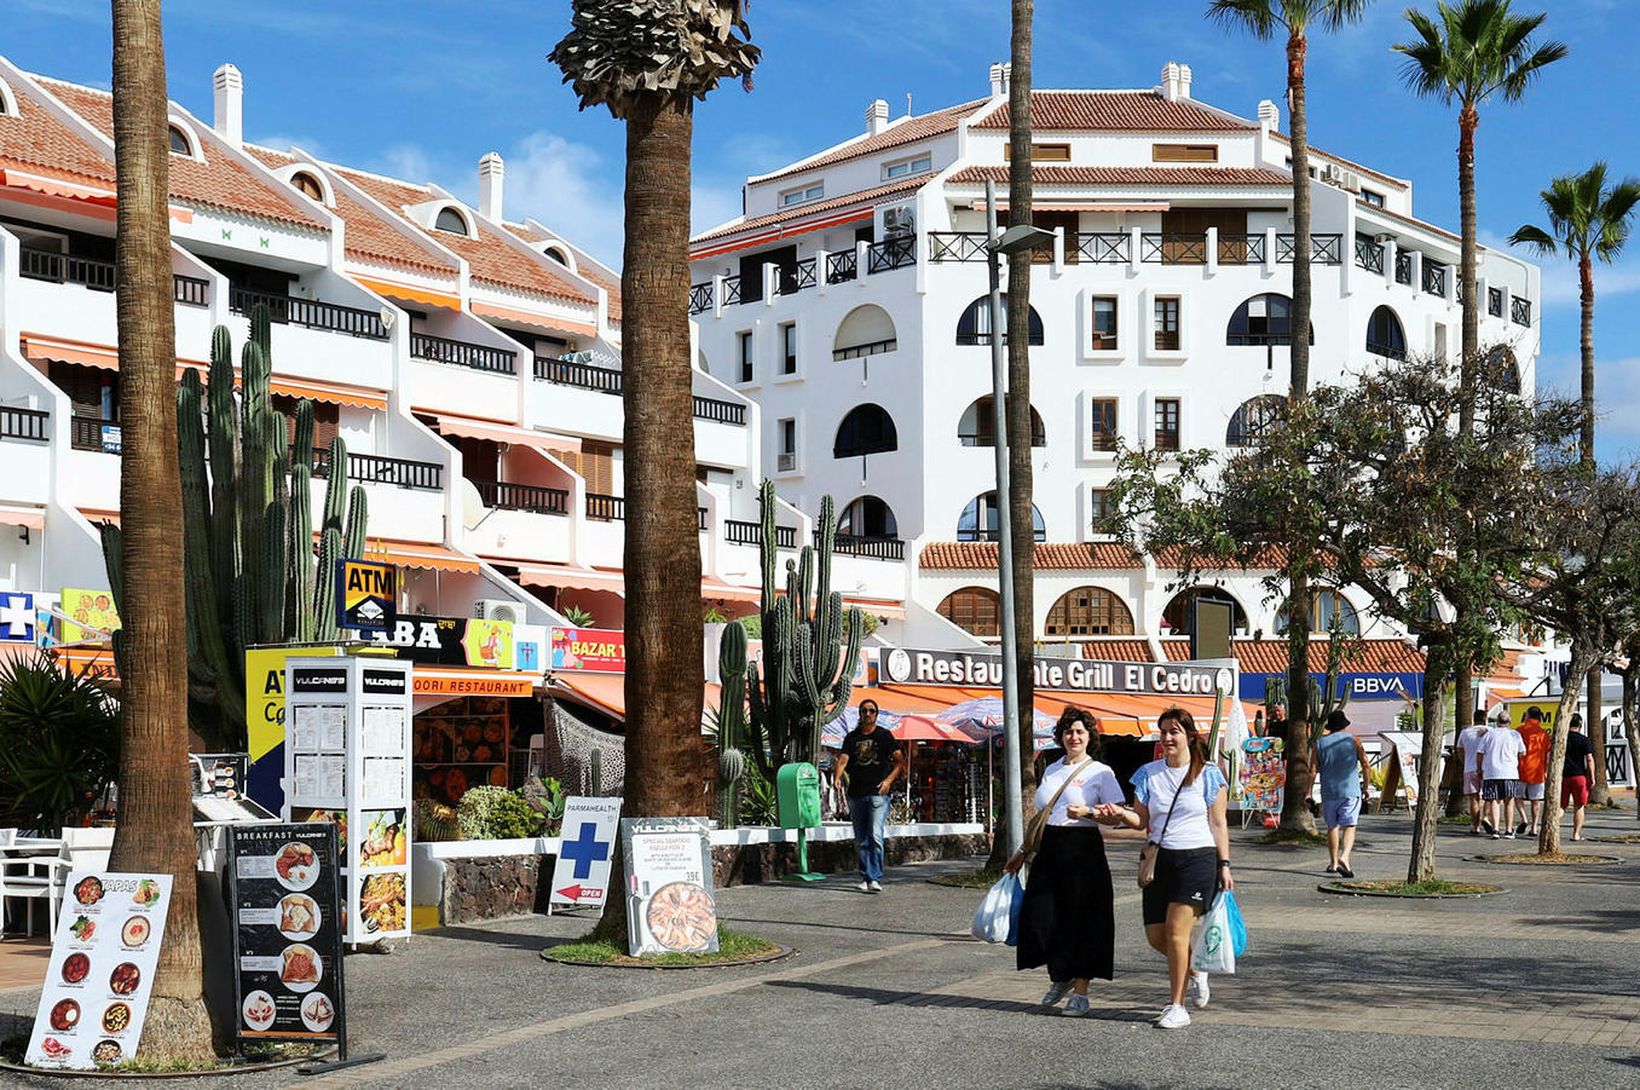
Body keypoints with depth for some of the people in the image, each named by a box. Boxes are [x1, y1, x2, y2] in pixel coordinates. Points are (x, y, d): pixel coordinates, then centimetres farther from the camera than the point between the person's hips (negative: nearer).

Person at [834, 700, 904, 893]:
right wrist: (837, 777, -18)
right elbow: (843, 760, 2)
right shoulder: (851, 737, 13)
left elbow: (900, 760, -1)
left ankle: (875, 879, -17)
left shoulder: (884, 735, 5)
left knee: (875, 836, -16)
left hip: (878, 793, -4)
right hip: (856, 795, 4)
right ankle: (865, 877, 18)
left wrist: (889, 779, -17)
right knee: (861, 840, 8)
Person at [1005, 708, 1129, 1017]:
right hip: (1049, 851, 5)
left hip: (1083, 849, -5)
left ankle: (1081, 990, 8)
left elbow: (1118, 816, -7)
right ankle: (1060, 977, 22)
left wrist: (1088, 812, -21)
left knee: (1082, 920, -2)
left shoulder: (1100, 772, 0)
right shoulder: (1051, 771, 16)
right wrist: (1023, 853, 22)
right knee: (1040, 918, -1)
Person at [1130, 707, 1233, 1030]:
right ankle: (1195, 972, 34)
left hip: (1198, 858, -4)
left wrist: (1224, 865, -2)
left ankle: (1177, 1006, -1)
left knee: (1176, 932, -11)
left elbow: (1218, 823, 3)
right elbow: (1140, 821, 8)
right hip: (1160, 858, 4)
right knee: (1156, 936, 4)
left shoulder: (1208, 774, 0)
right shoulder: (1148, 774, 8)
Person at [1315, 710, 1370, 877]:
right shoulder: (1353, 741, 2)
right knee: (1349, 826, -5)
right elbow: (1366, 767, -1)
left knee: (1332, 826, 14)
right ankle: (1344, 857, -26)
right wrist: (1366, 787, 11)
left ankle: (1333, 863, 20)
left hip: (1328, 792, 2)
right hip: (1350, 791, -2)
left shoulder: (1320, 743, 4)